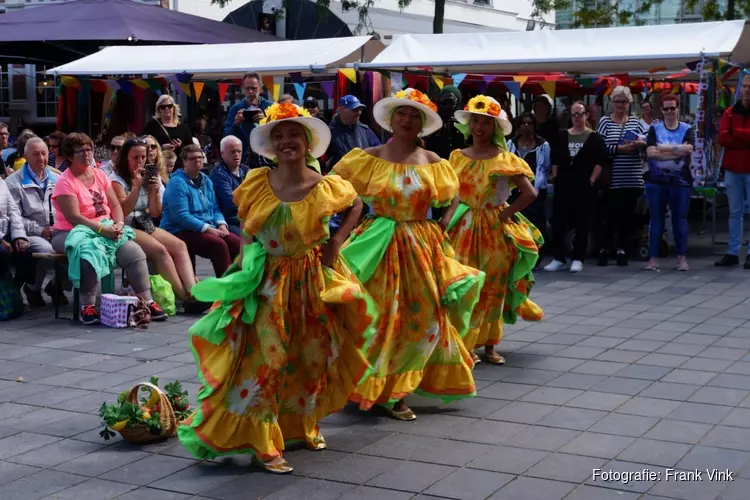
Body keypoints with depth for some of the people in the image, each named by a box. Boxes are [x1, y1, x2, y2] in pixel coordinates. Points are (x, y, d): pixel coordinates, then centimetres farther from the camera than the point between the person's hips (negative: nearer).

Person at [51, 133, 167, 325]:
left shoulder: (100, 175, 12)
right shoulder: (65, 182, -8)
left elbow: (115, 206, 9)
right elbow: (74, 217, -17)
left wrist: (118, 224, -12)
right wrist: (103, 229, -24)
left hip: (107, 229, 6)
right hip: (72, 233, -6)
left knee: (134, 251, -16)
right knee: (90, 252, -38)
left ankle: (148, 302, -11)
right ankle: (87, 307, -28)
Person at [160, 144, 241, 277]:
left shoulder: (206, 180, 15)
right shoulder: (177, 183, -11)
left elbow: (215, 208, 19)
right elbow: (181, 215, -19)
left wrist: (221, 224, -3)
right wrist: (208, 228, -22)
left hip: (208, 229, 8)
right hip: (181, 232, -7)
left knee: (237, 243, -16)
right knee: (219, 244, -30)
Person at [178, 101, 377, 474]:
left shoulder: (326, 187, -10)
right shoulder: (256, 183, -6)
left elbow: (355, 206, 9)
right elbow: (245, 223, 12)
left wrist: (336, 242, -3)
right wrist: (247, 257, 0)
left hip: (313, 281, 1)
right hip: (268, 280, -1)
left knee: (313, 356, 14)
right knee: (265, 358, -9)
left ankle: (304, 425, 38)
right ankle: (262, 443, 0)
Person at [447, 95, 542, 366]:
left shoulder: (504, 159, -5)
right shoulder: (458, 157, 4)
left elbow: (530, 193, -9)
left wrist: (504, 214, -11)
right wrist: (449, 221, -5)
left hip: (496, 229, -1)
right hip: (464, 228, 2)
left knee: (492, 288, 6)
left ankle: (489, 345, 16)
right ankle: (466, 343, 7)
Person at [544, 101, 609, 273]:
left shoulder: (594, 138, 0)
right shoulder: (562, 136, 11)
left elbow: (602, 161, -5)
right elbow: (555, 159, 14)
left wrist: (592, 180, -10)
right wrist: (555, 177, 5)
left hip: (584, 186, -3)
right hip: (563, 185, 3)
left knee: (581, 223, 1)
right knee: (558, 221, 0)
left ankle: (578, 259, 8)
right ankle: (558, 258, 7)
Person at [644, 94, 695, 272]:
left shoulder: (687, 130, 5)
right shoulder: (655, 129, 5)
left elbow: (688, 149, -14)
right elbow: (651, 152, -11)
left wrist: (663, 147, -14)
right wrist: (678, 152, -13)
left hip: (680, 181, 0)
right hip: (657, 181, 0)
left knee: (680, 219, 4)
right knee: (656, 219, 3)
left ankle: (682, 258, 11)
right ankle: (653, 258, 7)